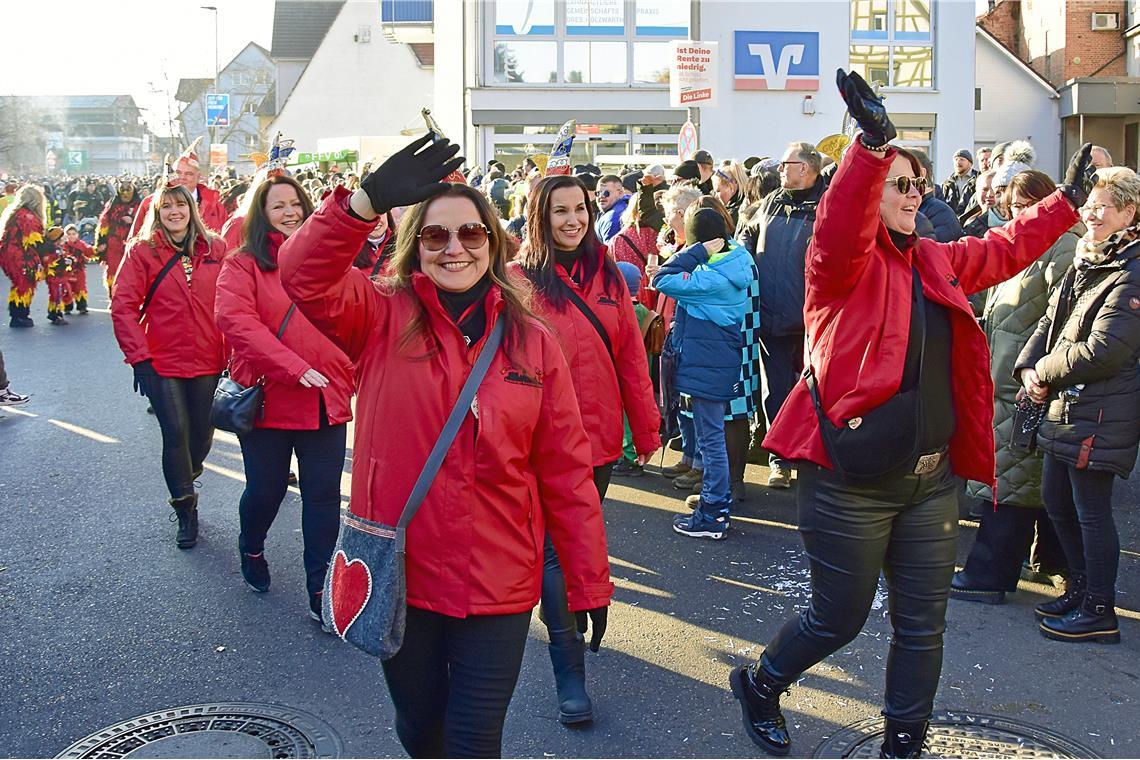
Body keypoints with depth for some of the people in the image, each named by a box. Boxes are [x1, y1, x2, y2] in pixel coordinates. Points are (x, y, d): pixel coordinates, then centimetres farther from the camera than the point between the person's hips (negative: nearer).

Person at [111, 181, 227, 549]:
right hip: (163, 361, -2)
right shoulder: (142, 251, -3)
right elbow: (123, 307, -6)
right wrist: (139, 356, -11)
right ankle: (186, 511, 16)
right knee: (176, 433, -1)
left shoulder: (215, 249, 3)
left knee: (202, 433, 11)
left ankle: (184, 477, 42)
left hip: (208, 360, 2)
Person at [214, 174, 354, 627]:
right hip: (268, 399, -2)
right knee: (265, 490, 11)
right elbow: (234, 319, -17)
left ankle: (319, 587, 15)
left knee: (323, 495, 3)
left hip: (326, 401, 3)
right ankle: (251, 551, 43)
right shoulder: (243, 265, -2)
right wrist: (295, 368, -25)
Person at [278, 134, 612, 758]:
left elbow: (566, 472, 1)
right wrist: (369, 200, -36)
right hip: (398, 572, 0)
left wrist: (589, 582, 2)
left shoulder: (532, 342, -1)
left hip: (497, 586, 0)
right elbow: (304, 275, -23)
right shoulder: (382, 319, -3)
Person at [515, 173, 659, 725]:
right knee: (558, 550, -3)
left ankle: (573, 622, 41)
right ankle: (570, 673, 5)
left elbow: (631, 355, 6)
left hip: (600, 433, 4)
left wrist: (646, 428, 7)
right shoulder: (521, 279, -6)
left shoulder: (607, 275, 5)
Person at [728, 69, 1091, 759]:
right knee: (839, 618, 8)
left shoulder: (937, 262, 11)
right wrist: (873, 144, -45)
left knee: (923, 624, 14)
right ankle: (758, 685, 36)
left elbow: (1006, 249, 26)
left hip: (931, 482, 7)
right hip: (851, 485, -7)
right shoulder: (846, 262, -10)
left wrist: (1067, 202, 30)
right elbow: (841, 227, -32)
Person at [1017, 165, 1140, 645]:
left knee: (1091, 511, -1)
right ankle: (1081, 588, 34)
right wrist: (1028, 368, -3)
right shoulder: (1084, 264, 13)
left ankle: (1099, 612, 12)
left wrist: (1045, 371, -10)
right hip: (1065, 407, 9)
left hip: (1100, 415, -9)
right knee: (1056, 499, 17)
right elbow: (1050, 322, 14)